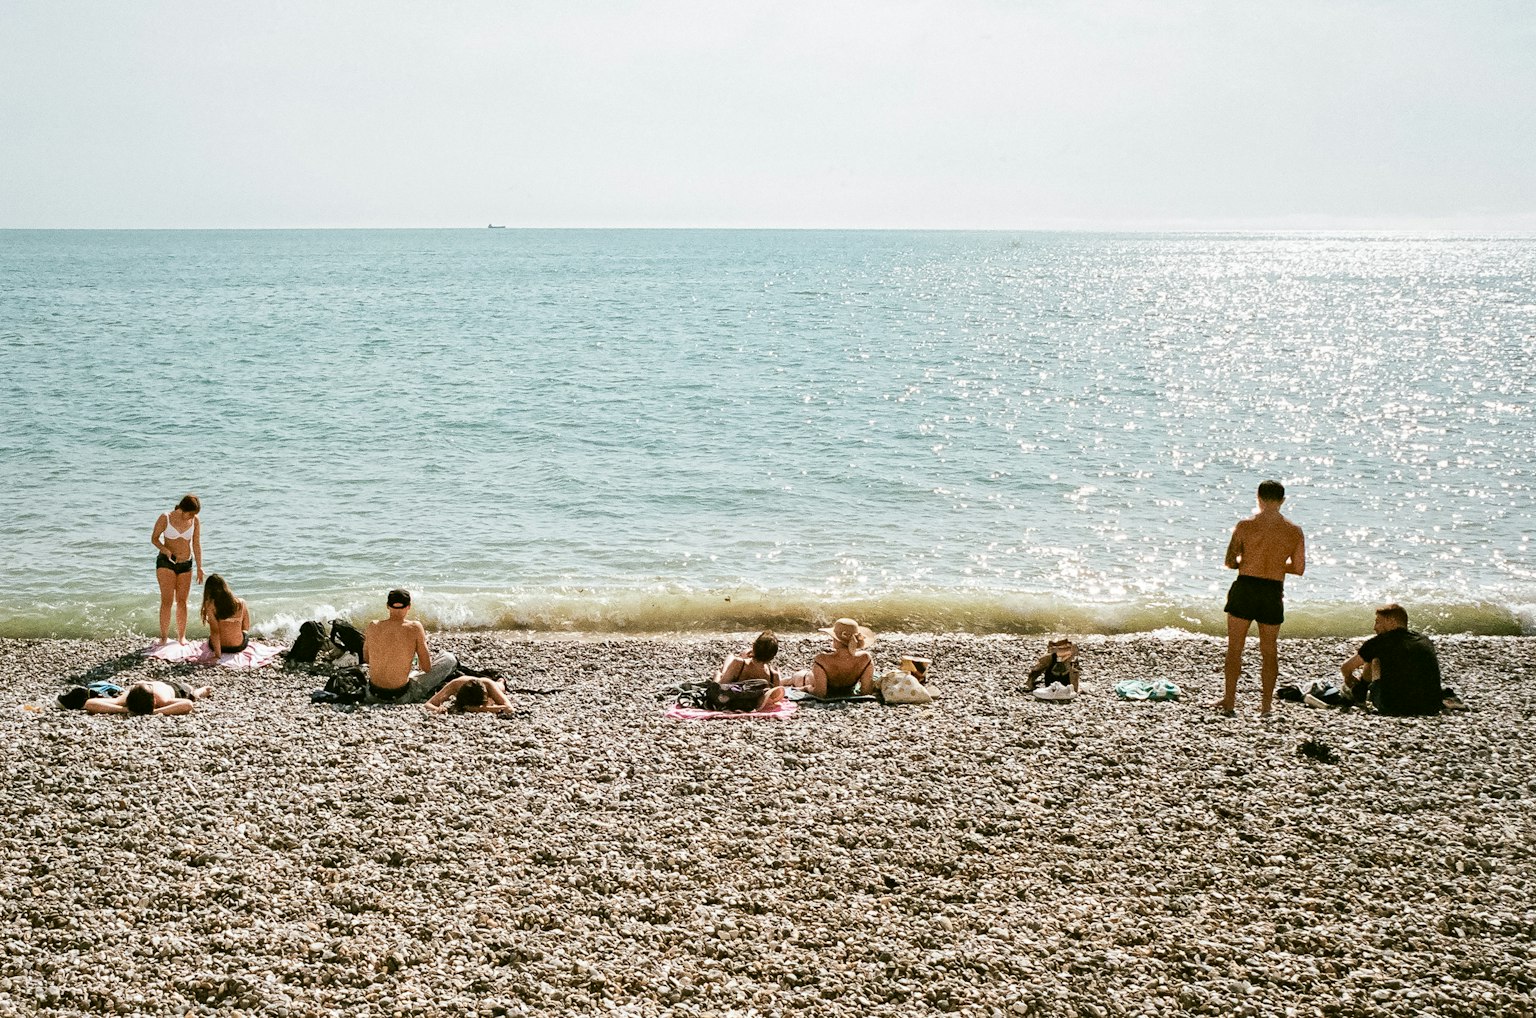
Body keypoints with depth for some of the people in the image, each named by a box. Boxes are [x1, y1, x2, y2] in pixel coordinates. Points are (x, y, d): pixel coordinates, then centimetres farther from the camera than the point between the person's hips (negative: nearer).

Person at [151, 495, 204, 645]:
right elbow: (154, 538, -3)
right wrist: (164, 549, -22)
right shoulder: (165, 518, -10)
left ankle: (181, 636, 16)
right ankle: (164, 636, -2)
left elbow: (196, 545, 4)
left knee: (182, 601, 7)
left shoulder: (195, 521, -2)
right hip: (166, 562, -3)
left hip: (186, 564, 3)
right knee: (167, 600, -8)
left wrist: (199, 567, 3)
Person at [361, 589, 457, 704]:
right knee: (449, 659, 12)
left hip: (373, 696, 4)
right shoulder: (414, 628, -13)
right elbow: (427, 668, -6)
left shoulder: (373, 626, -4)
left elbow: (366, 659, 12)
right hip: (401, 698, -4)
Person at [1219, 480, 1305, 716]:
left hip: (1244, 588, -1)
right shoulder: (1294, 531, -1)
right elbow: (1299, 569, 3)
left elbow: (1230, 562, -3)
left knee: (1234, 648, 8)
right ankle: (1266, 703, 14)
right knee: (1269, 651, 13)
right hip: (1273, 592, 2)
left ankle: (1230, 700, 8)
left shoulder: (1245, 525, -6)